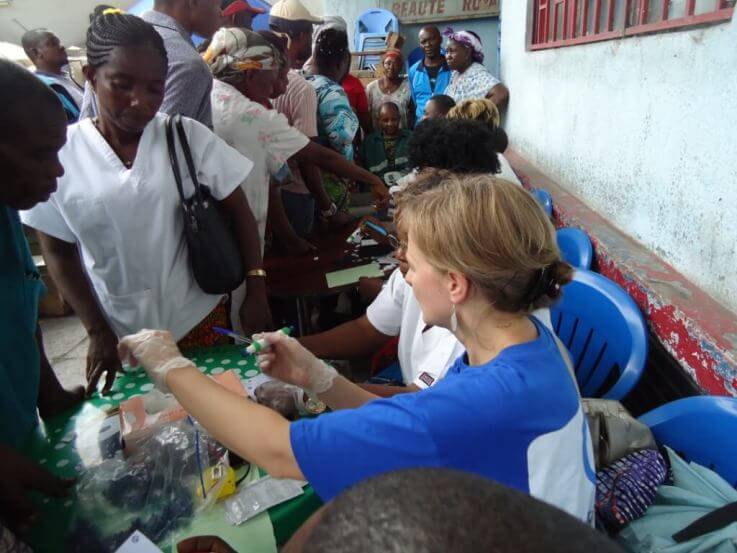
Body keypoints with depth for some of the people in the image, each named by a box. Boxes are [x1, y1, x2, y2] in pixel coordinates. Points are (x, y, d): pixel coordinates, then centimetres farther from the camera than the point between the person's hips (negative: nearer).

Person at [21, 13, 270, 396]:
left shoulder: (189, 136, -8)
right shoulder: (60, 154, -7)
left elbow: (239, 213, -3)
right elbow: (58, 251, 0)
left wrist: (256, 292, -9)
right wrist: (97, 332, -4)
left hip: (199, 319, 0)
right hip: (119, 333, 1)